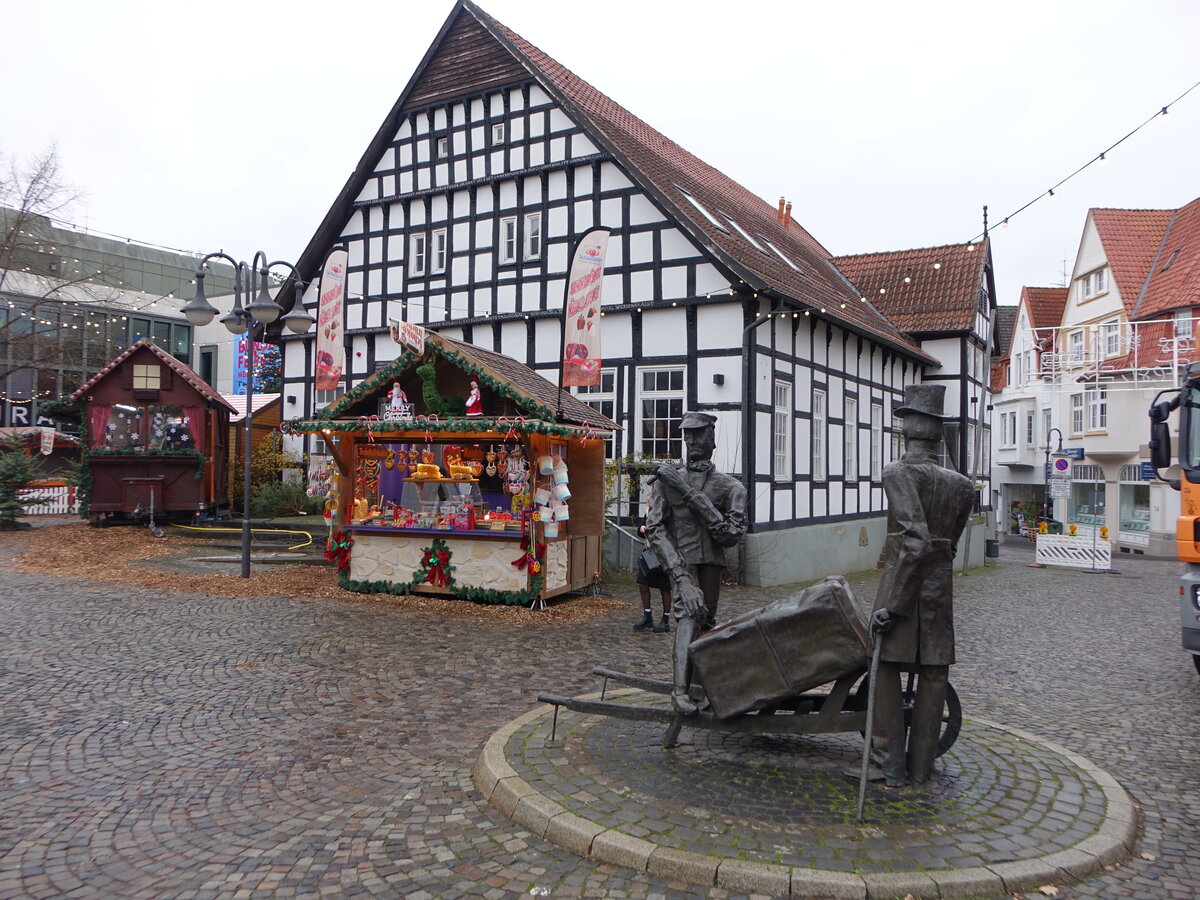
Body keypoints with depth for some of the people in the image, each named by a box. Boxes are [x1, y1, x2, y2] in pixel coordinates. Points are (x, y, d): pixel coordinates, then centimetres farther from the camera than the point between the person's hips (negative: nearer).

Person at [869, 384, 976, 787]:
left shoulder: (899, 472, -13)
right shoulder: (962, 485, 6)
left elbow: (916, 541, -21)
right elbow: (950, 544, 11)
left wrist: (892, 604, -18)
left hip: (902, 581, -5)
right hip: (941, 587, 6)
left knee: (886, 672, 6)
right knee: (933, 677, 12)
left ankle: (890, 766, 12)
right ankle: (921, 767, 22)